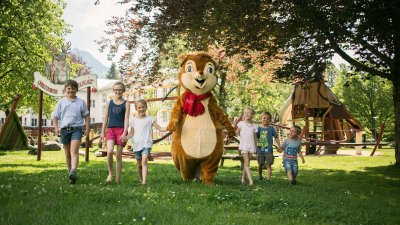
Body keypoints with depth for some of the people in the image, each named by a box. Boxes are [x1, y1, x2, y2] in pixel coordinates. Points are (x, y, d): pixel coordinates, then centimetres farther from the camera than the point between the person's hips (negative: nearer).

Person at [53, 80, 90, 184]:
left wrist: (87, 129, 0)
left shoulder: (81, 102, 8)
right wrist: (56, 128, -5)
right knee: (67, 154, 10)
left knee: (74, 151, -19)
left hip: (76, 128, -3)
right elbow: (55, 117, 11)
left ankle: (73, 172, -32)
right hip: (64, 129, 3)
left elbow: (86, 116, 11)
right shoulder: (61, 102, 11)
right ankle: (69, 172, 22)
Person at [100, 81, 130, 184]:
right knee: (110, 151, -20)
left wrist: (124, 133, -13)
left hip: (121, 130, -1)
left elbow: (126, 119, -2)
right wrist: (102, 133, 7)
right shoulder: (109, 103, 11)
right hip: (110, 129, 1)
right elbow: (105, 118, 12)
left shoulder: (126, 104, 5)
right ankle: (110, 173, 0)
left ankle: (118, 178, 9)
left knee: (119, 154, 0)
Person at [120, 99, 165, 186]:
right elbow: (132, 133, 10)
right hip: (137, 144, 3)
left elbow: (160, 128, -1)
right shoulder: (134, 120, 8)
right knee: (139, 164, 12)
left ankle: (144, 181, -29)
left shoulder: (149, 119, 2)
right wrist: (126, 137, -9)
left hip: (146, 144, -3)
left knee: (144, 161, -22)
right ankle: (141, 180, 30)